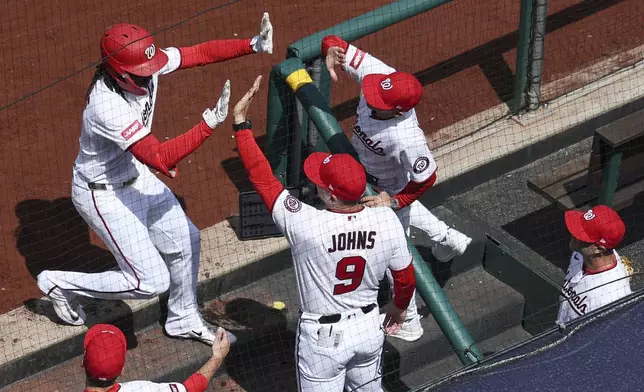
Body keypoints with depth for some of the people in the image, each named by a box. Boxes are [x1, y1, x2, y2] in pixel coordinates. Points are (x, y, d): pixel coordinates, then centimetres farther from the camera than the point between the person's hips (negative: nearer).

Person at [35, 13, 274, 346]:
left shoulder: (145, 65, -17)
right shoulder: (107, 107, -39)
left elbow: (199, 53, -8)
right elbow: (161, 159, -42)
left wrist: (253, 45, -20)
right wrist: (210, 124, -47)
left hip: (137, 177, 9)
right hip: (104, 196, -8)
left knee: (184, 240, 17)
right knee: (152, 281, -5)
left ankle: (184, 320, 41)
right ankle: (61, 284, 14)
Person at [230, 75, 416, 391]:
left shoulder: (305, 224, -30)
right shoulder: (387, 221, -18)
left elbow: (261, 176, -21)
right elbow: (405, 278, -3)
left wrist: (241, 123, -12)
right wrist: (399, 308, 19)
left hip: (323, 338, -4)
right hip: (369, 329, 4)